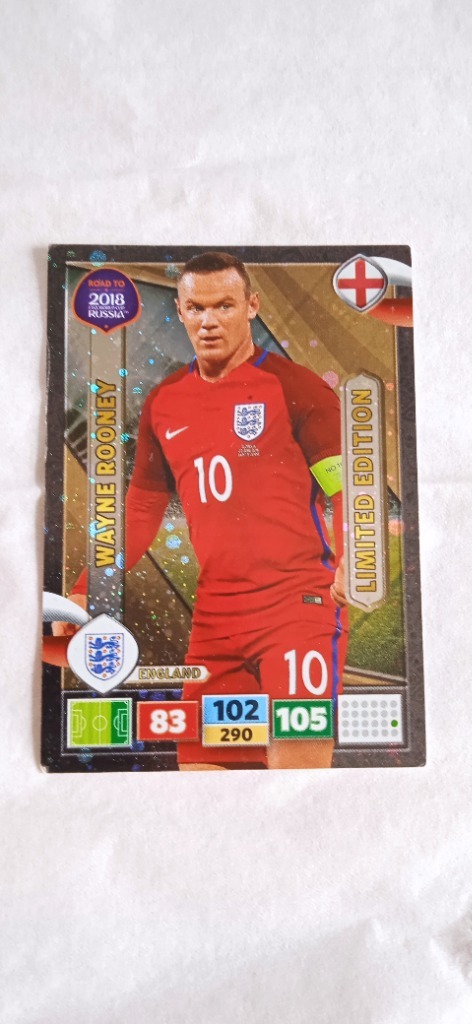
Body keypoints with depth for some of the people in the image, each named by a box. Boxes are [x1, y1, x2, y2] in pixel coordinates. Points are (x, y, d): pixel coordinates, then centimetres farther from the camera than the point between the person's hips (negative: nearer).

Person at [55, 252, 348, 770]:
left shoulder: (291, 385, -3)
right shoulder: (162, 403, 12)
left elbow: (350, 483, -3)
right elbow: (141, 507, 17)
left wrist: (349, 565, -19)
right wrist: (85, 593, 12)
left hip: (300, 602, -5)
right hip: (214, 614, 5)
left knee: (298, 759, -6)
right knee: (197, 760, 10)